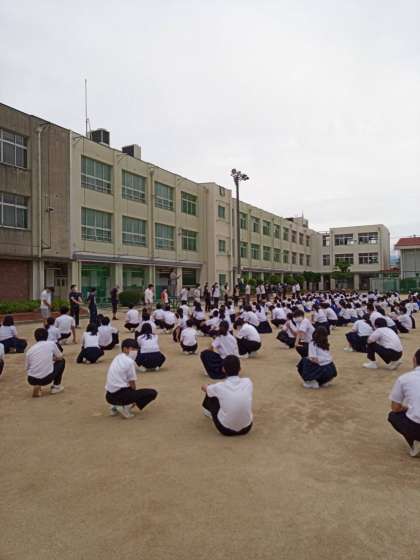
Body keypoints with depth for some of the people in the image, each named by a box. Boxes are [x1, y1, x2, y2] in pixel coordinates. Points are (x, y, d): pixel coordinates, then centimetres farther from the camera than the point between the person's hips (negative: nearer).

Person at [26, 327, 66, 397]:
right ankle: (56, 386, 21)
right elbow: (60, 357, 15)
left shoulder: (30, 350, 12)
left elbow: (28, 368, 17)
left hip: (32, 380, 5)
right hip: (47, 378, -4)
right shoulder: (51, 343, 5)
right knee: (61, 361, 23)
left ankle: (36, 386, 15)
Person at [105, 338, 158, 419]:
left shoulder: (117, 358, 14)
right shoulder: (129, 361, -10)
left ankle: (115, 407, 16)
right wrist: (135, 399, 11)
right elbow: (132, 384, -7)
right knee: (153, 393, -6)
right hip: (120, 395, -9)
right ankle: (125, 407, -9)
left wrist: (134, 396, 26)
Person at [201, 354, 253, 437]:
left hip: (226, 430, -2)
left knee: (211, 395, 16)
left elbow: (204, 387, 9)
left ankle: (208, 411, 50)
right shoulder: (248, 382, -10)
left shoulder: (219, 387, -16)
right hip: (246, 428, 2)